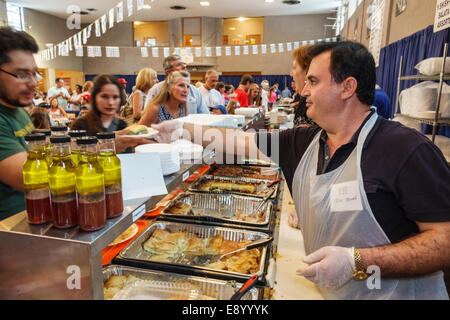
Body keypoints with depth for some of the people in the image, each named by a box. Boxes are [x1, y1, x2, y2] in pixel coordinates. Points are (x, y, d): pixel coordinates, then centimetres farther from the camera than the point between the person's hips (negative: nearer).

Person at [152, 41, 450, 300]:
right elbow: (241, 141, 2)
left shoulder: (407, 149, -20)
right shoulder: (304, 142, -3)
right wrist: (184, 128, 5)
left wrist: (356, 261, -27)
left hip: (394, 291, -4)